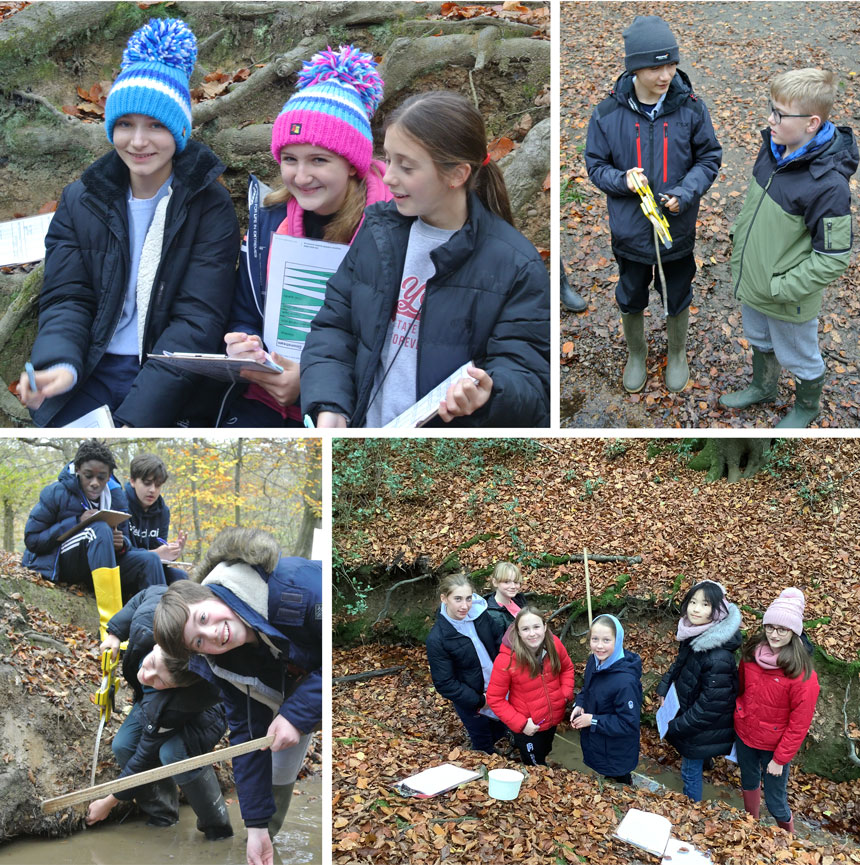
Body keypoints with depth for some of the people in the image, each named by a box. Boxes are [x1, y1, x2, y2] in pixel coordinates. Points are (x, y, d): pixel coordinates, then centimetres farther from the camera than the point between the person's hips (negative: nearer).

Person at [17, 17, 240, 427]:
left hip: (168, 384, -3)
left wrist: (134, 415, -20)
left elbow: (197, 320, -10)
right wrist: (61, 365, -21)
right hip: (92, 372, 3)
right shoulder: (81, 201, 8)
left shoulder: (210, 208, -3)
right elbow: (65, 299, 3)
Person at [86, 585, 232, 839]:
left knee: (173, 753, -34)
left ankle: (218, 829, -16)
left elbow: (146, 756, -29)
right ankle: (162, 816, 6)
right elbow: (156, 592, -13)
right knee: (123, 745, -12)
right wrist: (115, 632, -11)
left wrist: (109, 802, -17)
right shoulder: (149, 620, -38)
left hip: (204, 713, -7)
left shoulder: (172, 707, -44)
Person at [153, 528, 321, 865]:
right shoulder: (221, 666, -21)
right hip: (293, 683, 4)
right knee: (275, 776, 2)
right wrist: (256, 824, -14)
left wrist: (298, 713, -34)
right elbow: (249, 734, -13)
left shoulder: (294, 585, -41)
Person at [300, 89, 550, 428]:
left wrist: (489, 393, -30)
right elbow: (333, 326, 10)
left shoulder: (517, 266, -6)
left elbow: (529, 376, -7)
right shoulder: (378, 231, 9)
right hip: (363, 423, 1)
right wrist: (328, 408, -6)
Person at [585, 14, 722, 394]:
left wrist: (685, 193, -21)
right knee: (631, 301, 21)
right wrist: (622, 180, -26)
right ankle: (636, 355, 50)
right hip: (630, 231, 0)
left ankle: (677, 354, 50)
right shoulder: (608, 113, -16)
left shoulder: (690, 107, -14)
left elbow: (709, 159, -4)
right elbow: (595, 165, -4)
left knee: (677, 300, 21)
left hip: (678, 230, 0)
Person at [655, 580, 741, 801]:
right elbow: (680, 663, 12)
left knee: (691, 771, 13)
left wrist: (676, 727, -19)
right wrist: (664, 687, 0)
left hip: (703, 730, -7)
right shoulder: (694, 633, -8)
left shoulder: (718, 657, -35)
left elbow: (710, 706, -28)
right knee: (691, 767, 27)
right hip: (685, 709, 7)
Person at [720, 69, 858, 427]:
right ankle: (763, 387, 58)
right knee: (759, 342, 31)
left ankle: (807, 407, 47)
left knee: (799, 359, 20)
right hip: (751, 281, 7)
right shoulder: (772, 149, -10)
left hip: (788, 302, -7)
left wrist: (783, 288, -25)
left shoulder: (828, 185, -33)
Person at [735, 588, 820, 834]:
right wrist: (739, 715, 10)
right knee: (749, 782, 26)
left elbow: (799, 723, -19)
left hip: (774, 744, -5)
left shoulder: (802, 674, -26)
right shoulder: (752, 652, -12)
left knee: (775, 803, 6)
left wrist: (780, 759, -14)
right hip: (744, 733, 5)